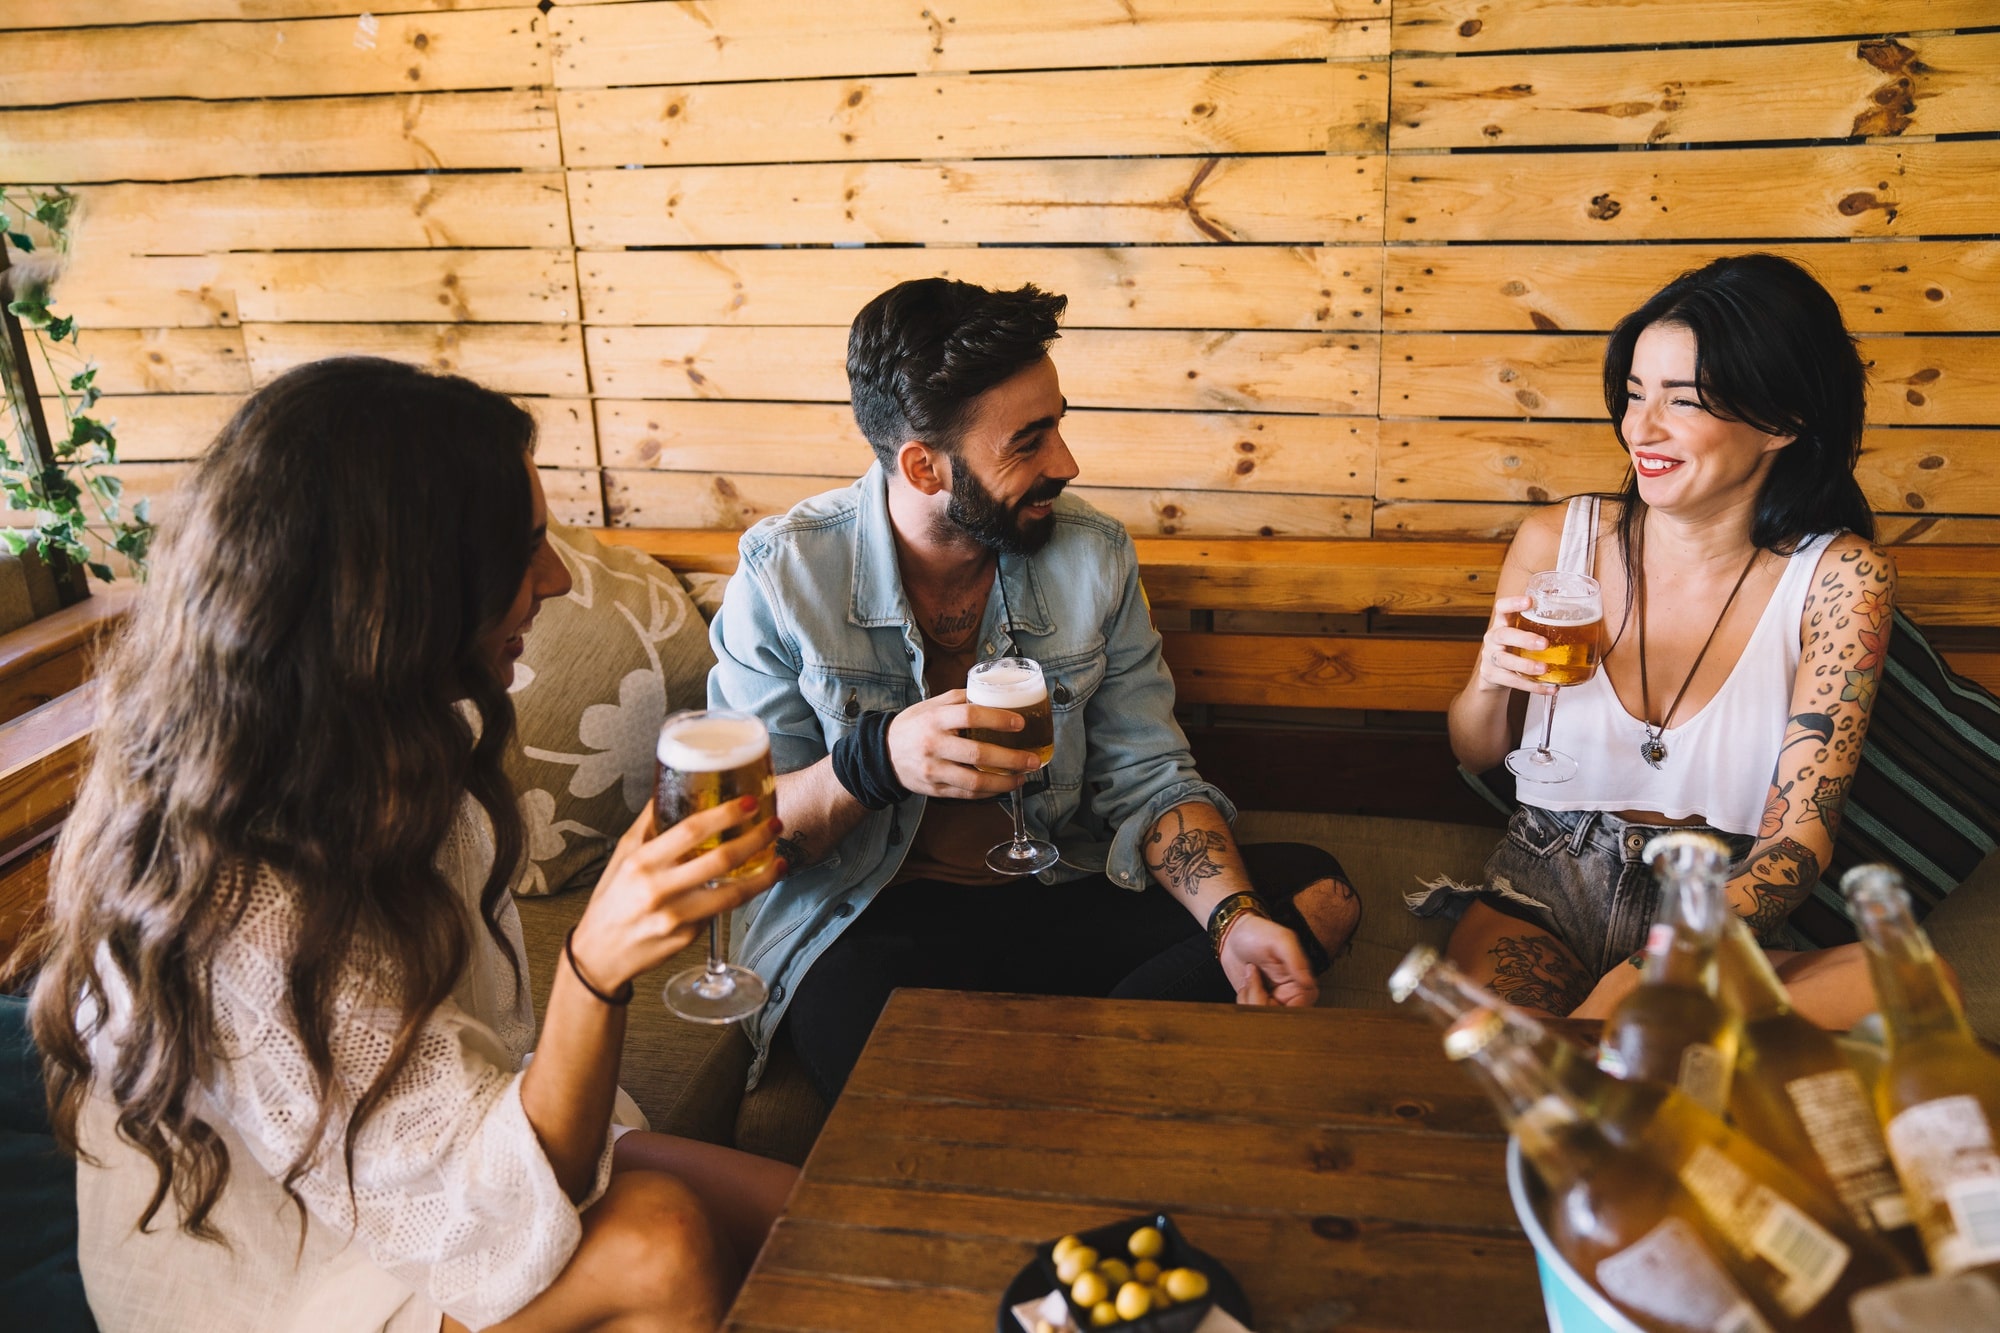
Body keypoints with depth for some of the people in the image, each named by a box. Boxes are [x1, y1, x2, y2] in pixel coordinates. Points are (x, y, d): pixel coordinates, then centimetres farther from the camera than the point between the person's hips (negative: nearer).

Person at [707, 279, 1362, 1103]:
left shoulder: (1093, 556, -1)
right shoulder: (784, 574, -10)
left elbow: (1147, 780, 0)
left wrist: (1234, 917, -20)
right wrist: (873, 762, -30)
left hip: (1058, 901, 6)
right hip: (864, 926, -5)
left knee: (1315, 887, -14)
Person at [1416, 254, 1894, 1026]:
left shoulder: (1836, 576, -6)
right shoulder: (1555, 541, -2)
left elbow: (1800, 832, -11)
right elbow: (1476, 757, 11)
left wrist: (1644, 979, -25)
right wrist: (1490, 680, -14)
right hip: (1544, 894, -2)